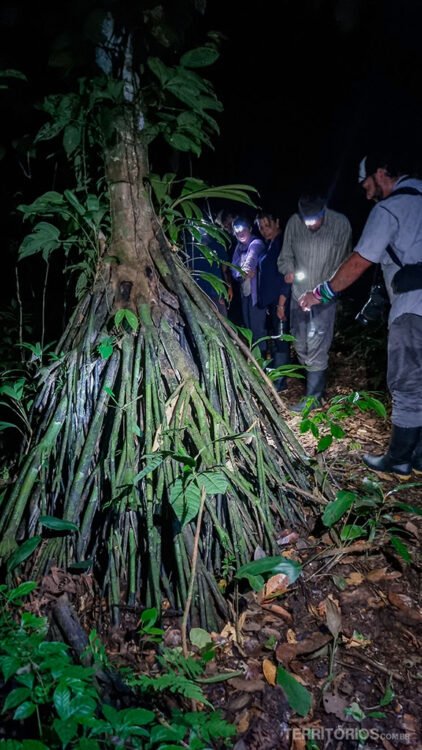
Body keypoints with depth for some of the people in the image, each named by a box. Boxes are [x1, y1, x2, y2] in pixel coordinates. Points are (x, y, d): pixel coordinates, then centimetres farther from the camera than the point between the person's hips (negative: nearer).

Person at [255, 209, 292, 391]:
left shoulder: (282, 243, -13)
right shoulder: (270, 244, 16)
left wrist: (281, 303, -20)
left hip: (280, 301, -9)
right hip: (271, 300, 9)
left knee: (280, 340, -4)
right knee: (275, 339, 16)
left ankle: (280, 382, 3)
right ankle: (275, 375, 28)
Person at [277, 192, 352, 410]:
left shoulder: (340, 223, -12)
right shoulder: (294, 223, -6)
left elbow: (345, 261, -4)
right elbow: (286, 255, 6)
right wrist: (289, 271, -14)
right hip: (299, 293, 4)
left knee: (316, 347, -6)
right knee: (300, 345, 11)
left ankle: (313, 396, 5)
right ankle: (315, 383, 30)